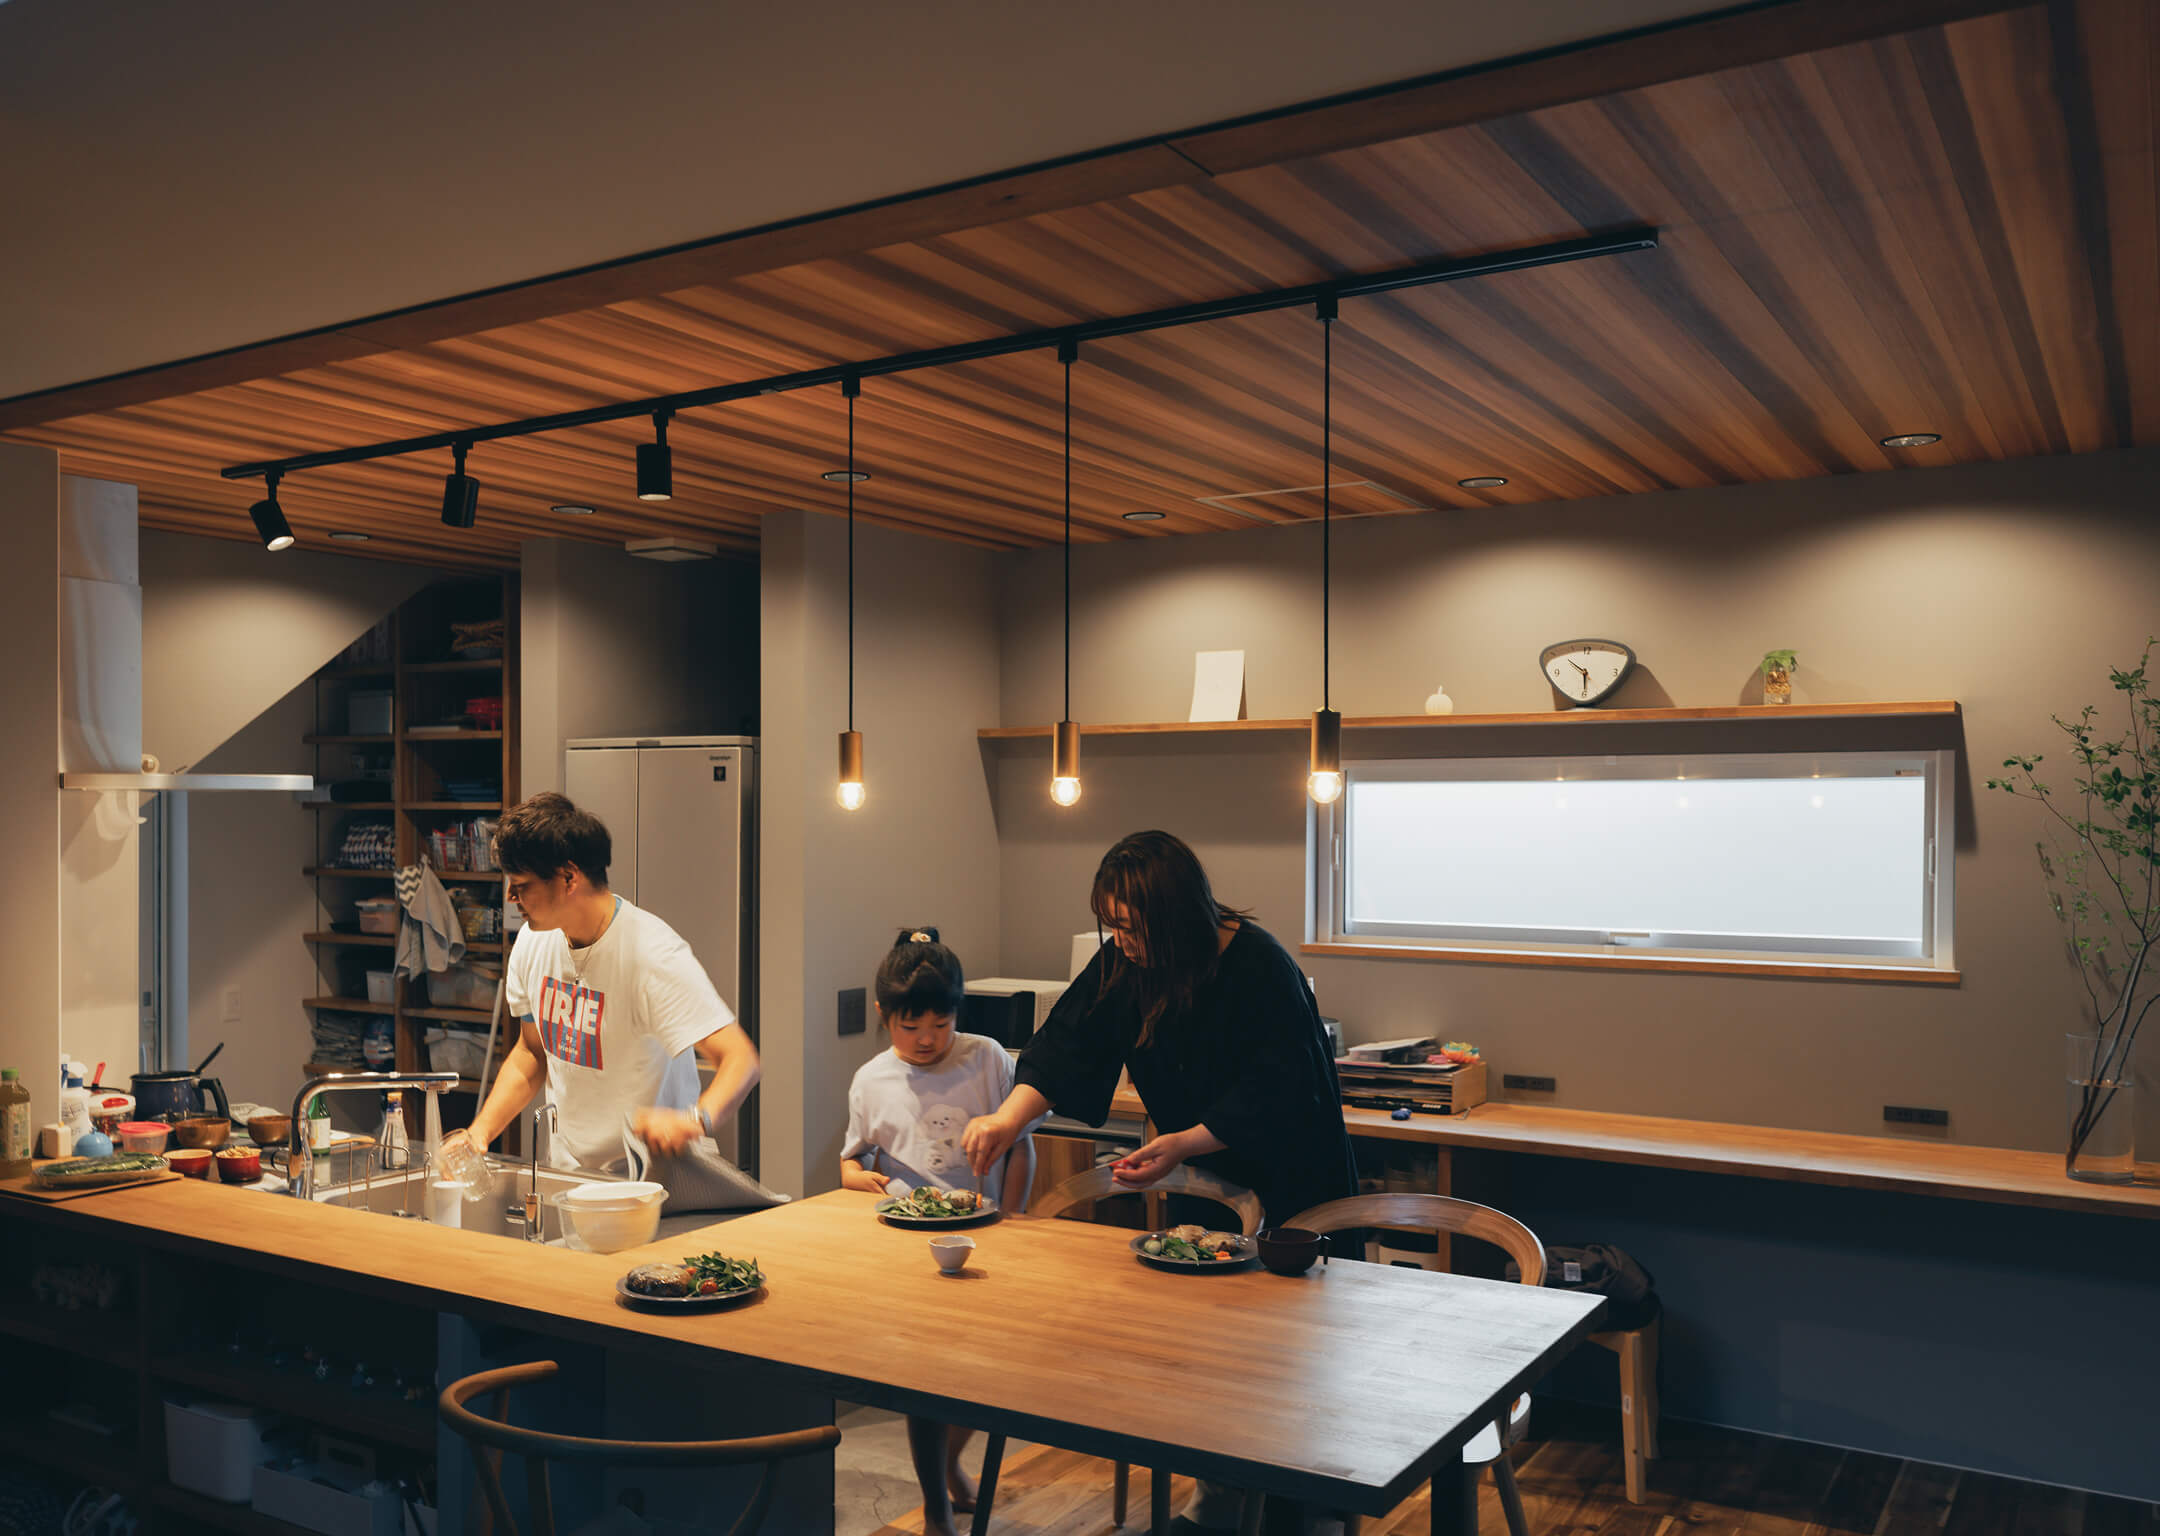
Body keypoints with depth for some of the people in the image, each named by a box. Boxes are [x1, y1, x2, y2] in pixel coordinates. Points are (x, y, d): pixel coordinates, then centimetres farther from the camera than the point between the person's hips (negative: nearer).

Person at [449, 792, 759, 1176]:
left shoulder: (653, 954, -19)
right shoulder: (532, 942, 3)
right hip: (564, 1172, 7)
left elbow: (741, 1059, -27)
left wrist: (695, 1122, -46)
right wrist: (480, 1130, 3)